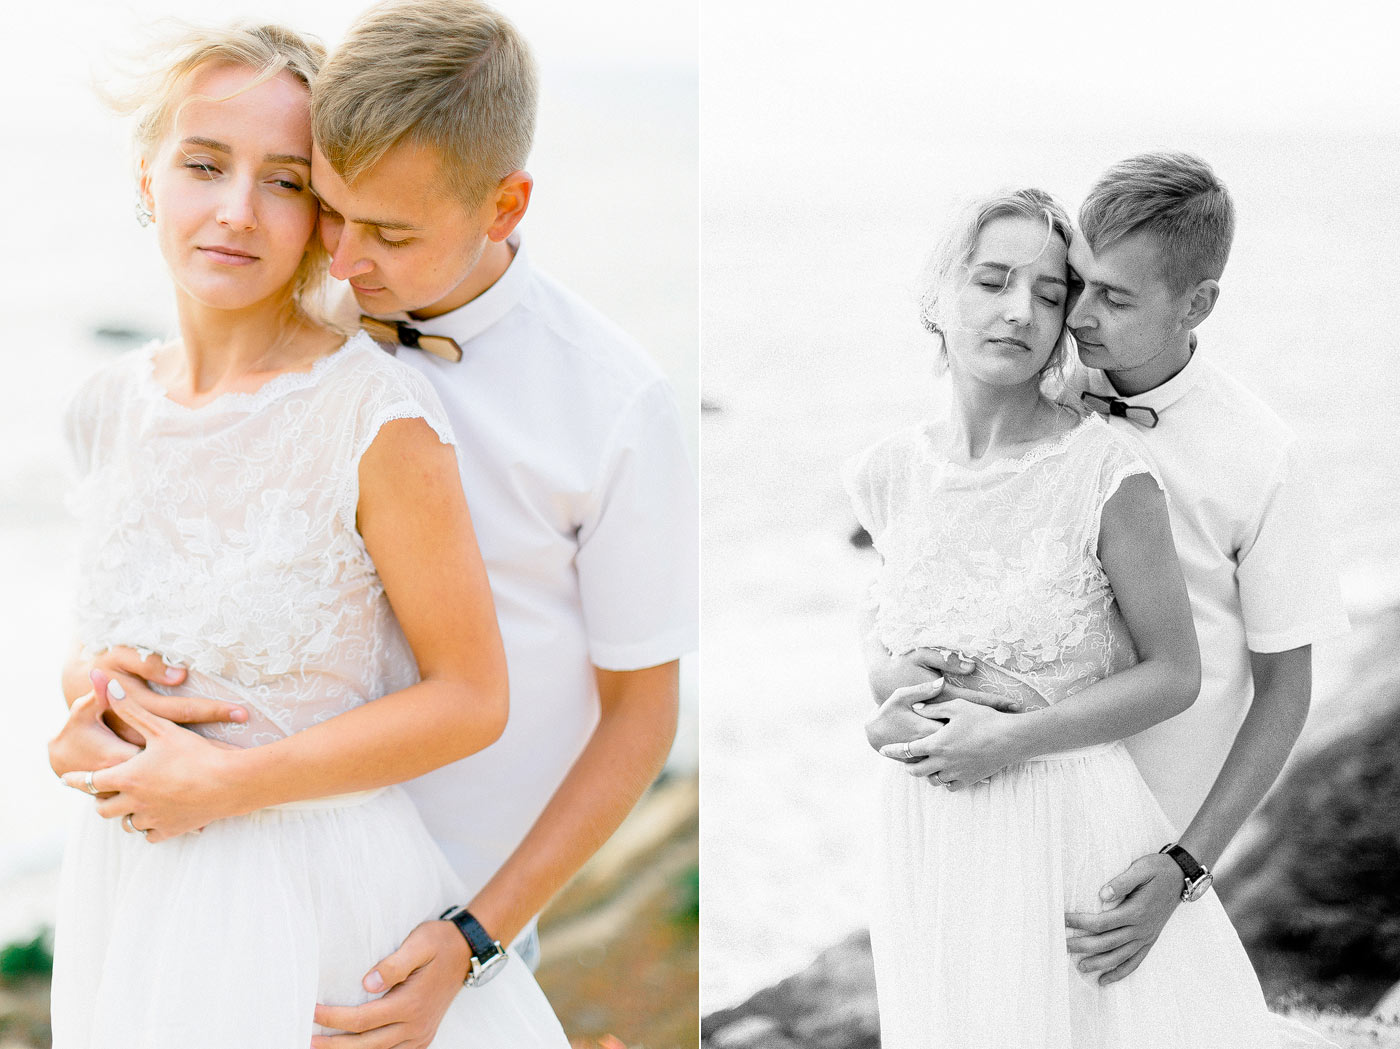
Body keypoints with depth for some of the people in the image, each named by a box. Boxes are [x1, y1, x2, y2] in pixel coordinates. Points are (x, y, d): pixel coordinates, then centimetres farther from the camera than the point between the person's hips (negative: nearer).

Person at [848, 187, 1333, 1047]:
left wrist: (1012, 738, -16)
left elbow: (1175, 675, -7)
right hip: (934, 840, 4)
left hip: (1074, 827, -4)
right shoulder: (886, 474, 0)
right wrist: (893, 710, -2)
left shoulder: (1106, 468, -15)